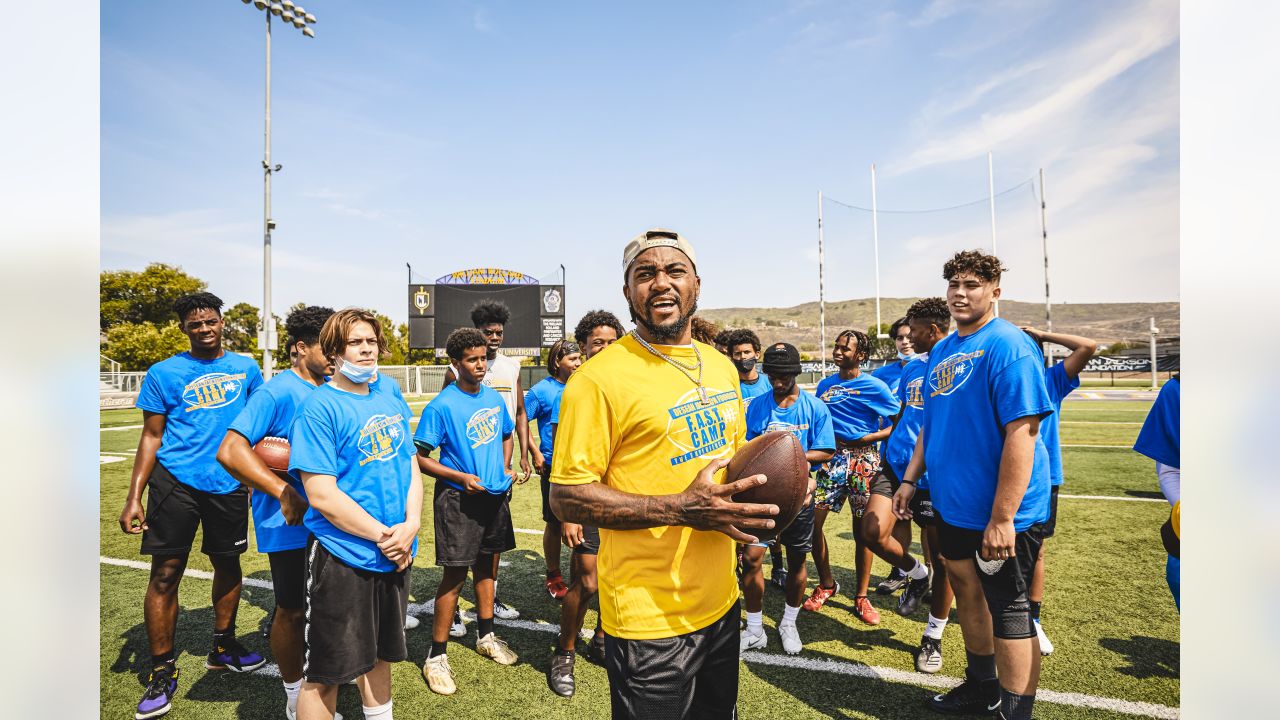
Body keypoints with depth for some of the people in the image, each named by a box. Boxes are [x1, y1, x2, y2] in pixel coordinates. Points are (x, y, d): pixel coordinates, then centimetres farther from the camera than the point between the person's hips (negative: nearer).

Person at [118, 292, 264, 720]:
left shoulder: (245, 368, 7)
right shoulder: (164, 373, 1)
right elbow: (152, 436, 2)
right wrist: (133, 497, -3)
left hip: (230, 484, 3)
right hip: (176, 481, -2)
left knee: (228, 563, 14)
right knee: (165, 573, -1)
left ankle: (223, 646, 34)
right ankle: (162, 672, 15)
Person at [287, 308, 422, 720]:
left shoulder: (392, 402, 8)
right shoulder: (320, 407, -13)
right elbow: (321, 494, -18)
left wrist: (411, 525, -7)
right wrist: (381, 535, -15)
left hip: (395, 554, 6)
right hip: (342, 557, -6)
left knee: (379, 653, 23)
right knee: (325, 672, 7)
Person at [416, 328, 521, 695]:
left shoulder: (494, 398, 4)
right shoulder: (441, 406, -15)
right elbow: (420, 457, -13)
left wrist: (504, 469, 6)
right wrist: (461, 478, -20)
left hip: (495, 496, 6)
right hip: (459, 499, -6)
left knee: (487, 565, 18)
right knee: (455, 575, -2)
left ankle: (485, 636, 36)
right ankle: (436, 656, 13)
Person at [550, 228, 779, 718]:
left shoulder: (721, 367, 6)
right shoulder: (601, 376, -16)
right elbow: (566, 498, -18)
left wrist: (769, 481, -4)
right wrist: (683, 509, -27)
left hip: (720, 601, 7)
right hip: (649, 619, -7)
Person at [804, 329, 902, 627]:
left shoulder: (874, 387, -3)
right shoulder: (825, 385, 12)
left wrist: (869, 438, -13)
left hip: (863, 460, -4)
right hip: (832, 459, 4)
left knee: (864, 531, 3)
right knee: (811, 521, -4)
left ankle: (861, 597, 20)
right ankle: (826, 585, 18)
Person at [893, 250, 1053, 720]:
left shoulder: (1007, 345, -16)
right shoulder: (941, 350, 10)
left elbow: (1022, 432, -23)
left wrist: (1002, 517, -26)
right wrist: (910, 478, 13)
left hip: (999, 512, -8)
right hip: (952, 504, 9)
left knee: (1007, 610, 3)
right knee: (966, 589, 20)